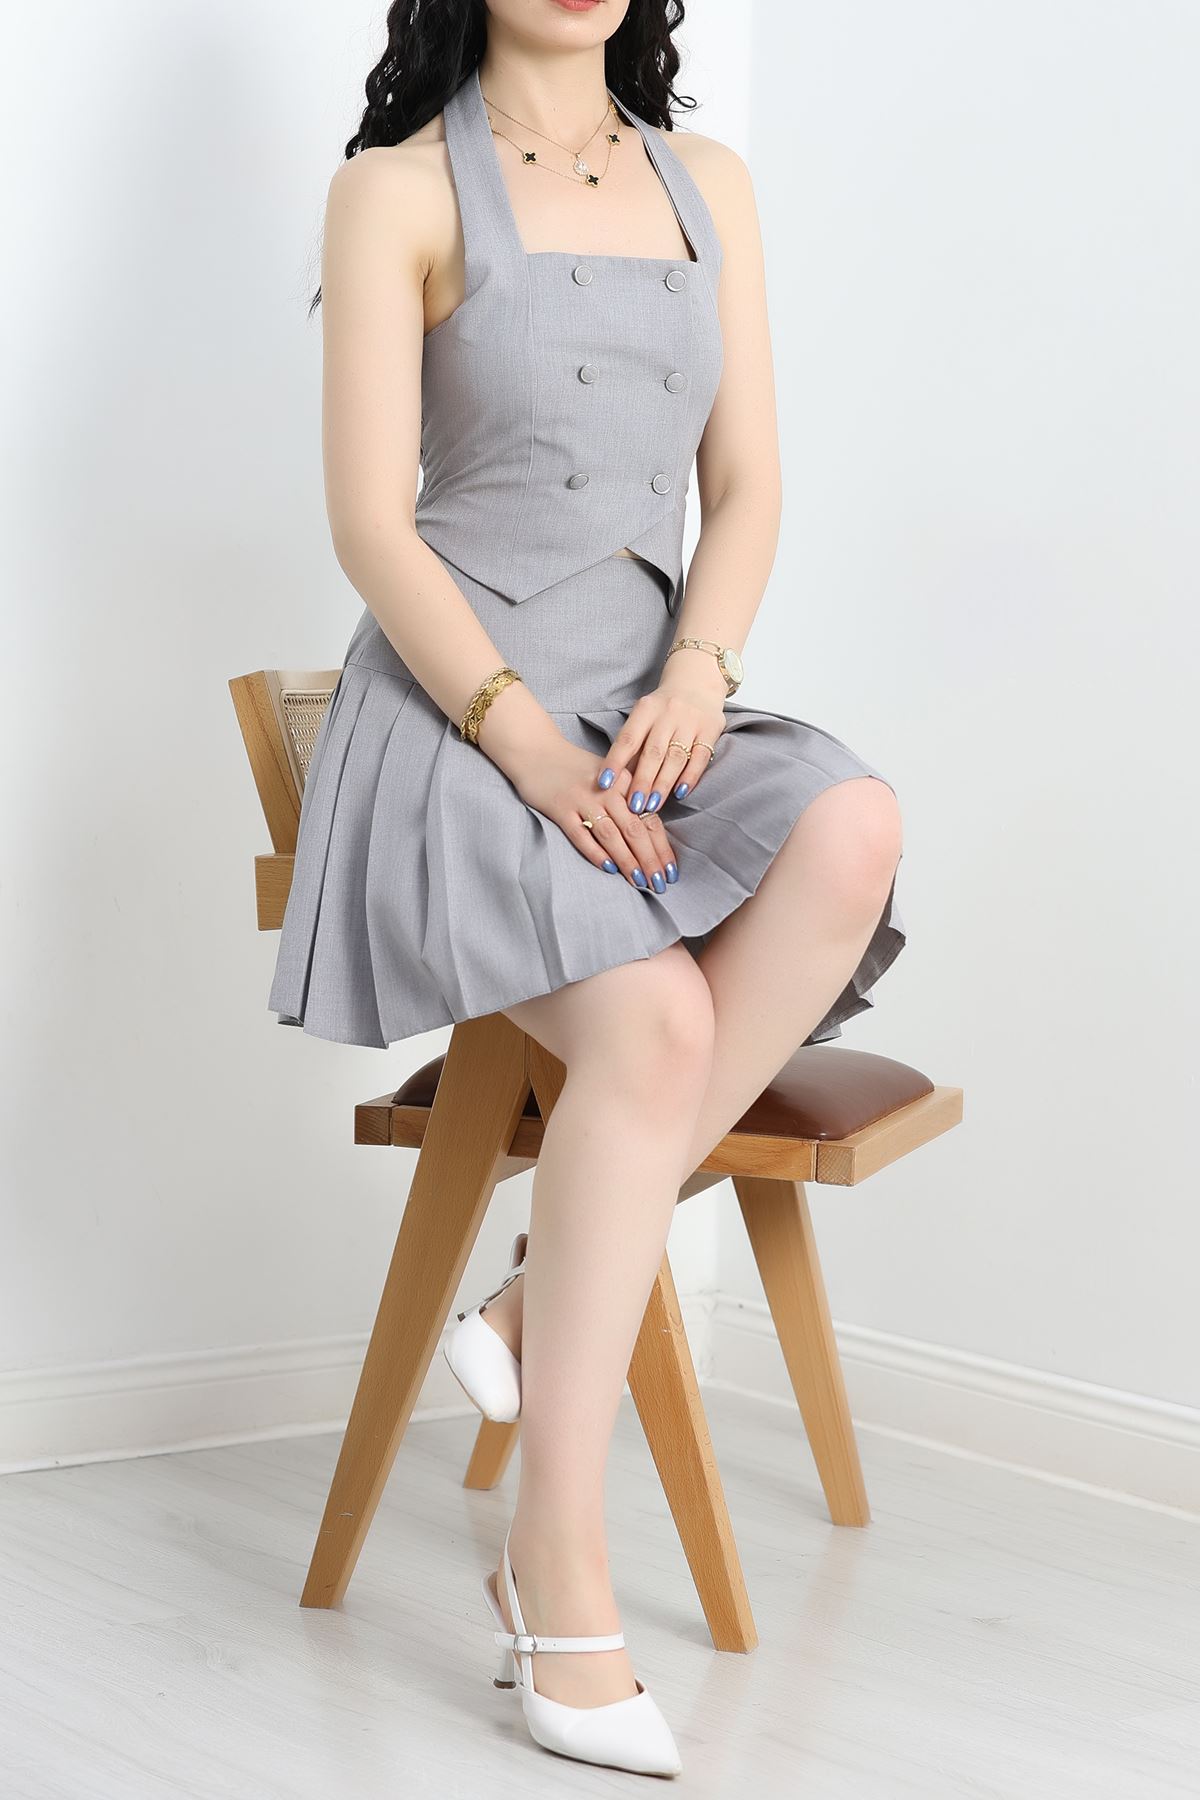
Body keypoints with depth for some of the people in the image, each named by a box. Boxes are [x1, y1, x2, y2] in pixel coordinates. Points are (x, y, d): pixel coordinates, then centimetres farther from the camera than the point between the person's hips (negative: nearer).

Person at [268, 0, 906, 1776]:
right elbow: (371, 524, -7)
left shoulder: (708, 182, 16)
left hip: (653, 706, 5)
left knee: (851, 828, -30)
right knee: (654, 1021, -31)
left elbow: (746, 485, 11)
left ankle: (548, 1294, -21)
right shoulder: (398, 188, 1)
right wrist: (526, 735, -20)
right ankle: (561, 1581, -24)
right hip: (457, 704, -5)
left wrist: (696, 673, -9)